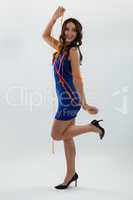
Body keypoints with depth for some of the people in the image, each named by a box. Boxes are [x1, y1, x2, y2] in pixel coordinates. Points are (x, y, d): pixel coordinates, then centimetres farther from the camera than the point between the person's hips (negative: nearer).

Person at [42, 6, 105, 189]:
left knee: (56, 135, 0)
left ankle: (93, 127, 6)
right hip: (65, 99, 8)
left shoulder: (73, 50, -13)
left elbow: (77, 78, -19)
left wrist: (84, 103, -22)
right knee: (66, 137, 11)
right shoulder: (61, 47, 10)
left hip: (70, 99, -8)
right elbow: (45, 36, 22)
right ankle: (71, 174, 22)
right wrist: (55, 17, 11)